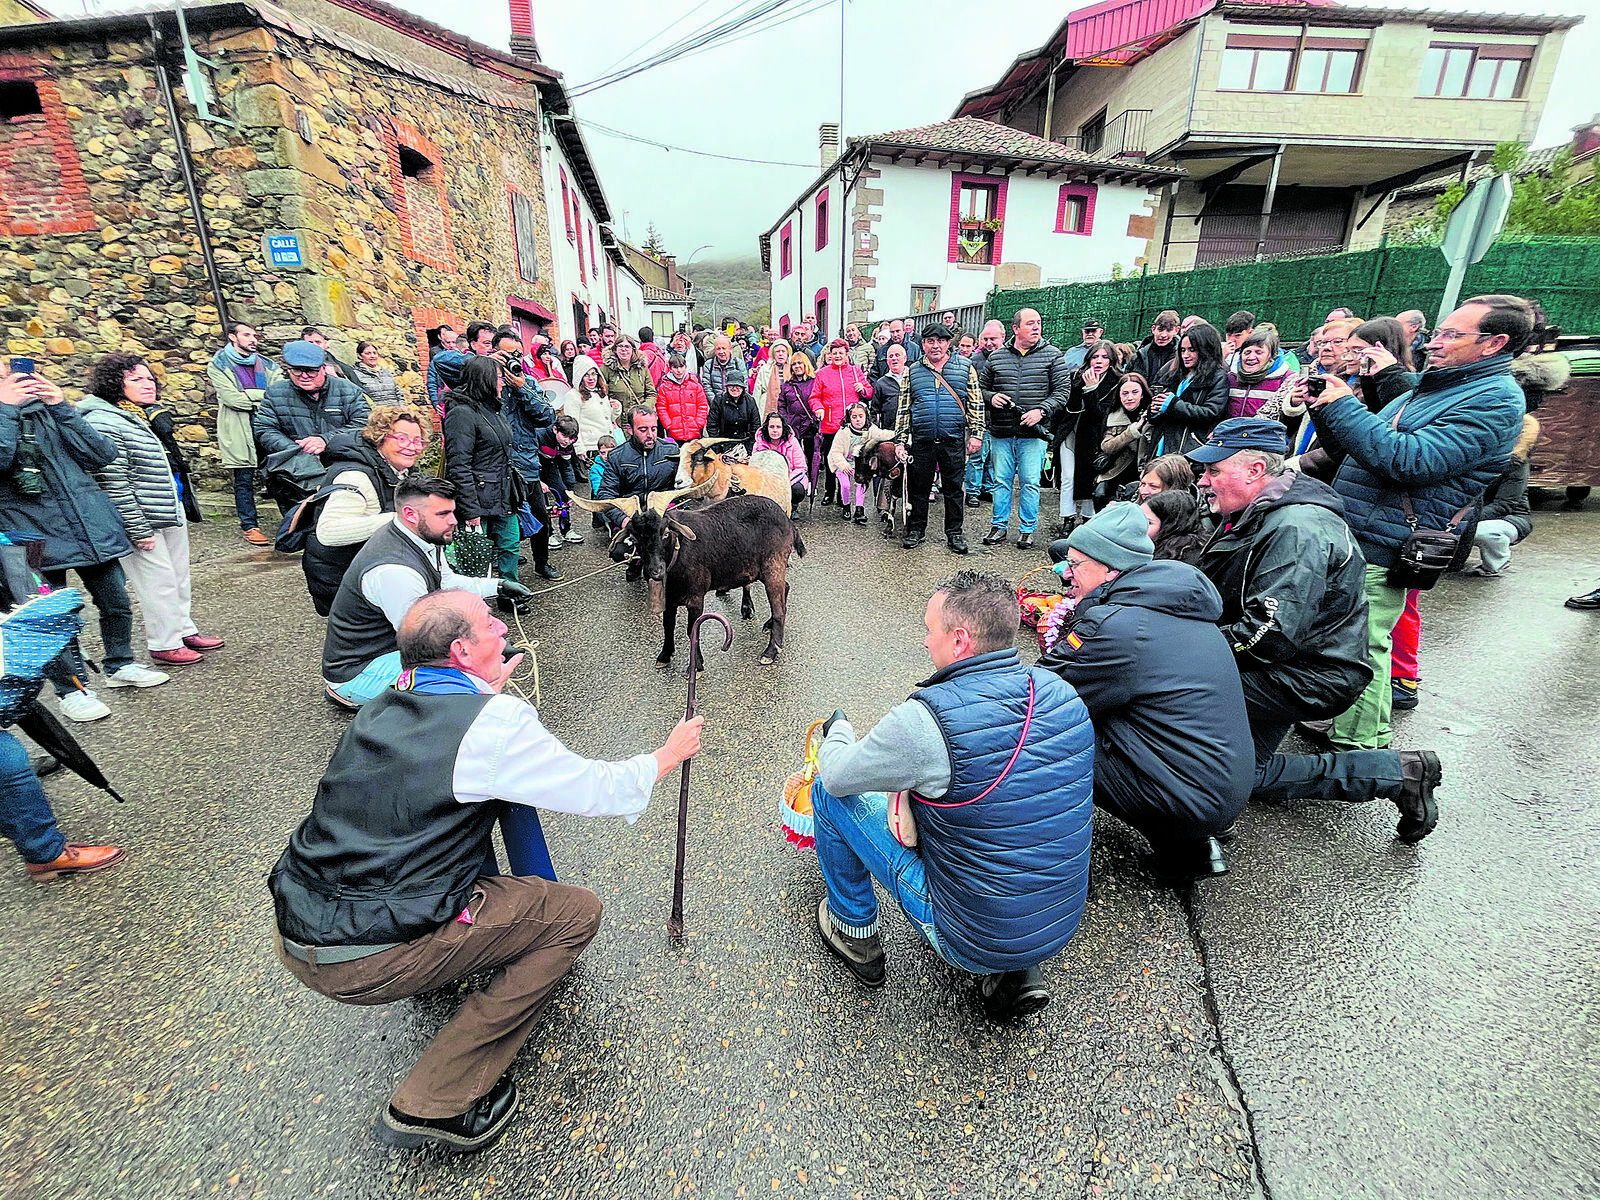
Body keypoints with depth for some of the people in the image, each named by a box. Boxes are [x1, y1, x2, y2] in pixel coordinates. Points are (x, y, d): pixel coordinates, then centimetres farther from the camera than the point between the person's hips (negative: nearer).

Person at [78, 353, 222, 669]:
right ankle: (164, 645, 11)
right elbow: (114, 485, -18)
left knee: (179, 576, 16)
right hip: (145, 521, -9)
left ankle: (185, 630, 29)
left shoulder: (150, 416, 13)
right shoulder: (104, 423, -15)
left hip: (172, 515, 9)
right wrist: (138, 530, -19)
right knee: (160, 583, -1)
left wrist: (181, 508, 24)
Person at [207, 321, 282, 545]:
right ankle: (249, 526, 7)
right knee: (244, 480, 0)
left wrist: (247, 396, -10)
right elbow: (232, 398, -10)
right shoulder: (218, 365, 4)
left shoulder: (264, 363, 15)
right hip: (239, 430, -3)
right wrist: (263, 397, -5)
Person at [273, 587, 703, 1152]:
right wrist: (669, 754, 6)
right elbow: (600, 791, -10)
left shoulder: (382, 707, 4)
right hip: (368, 962, -8)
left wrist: (487, 690, 27)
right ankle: (434, 1105, 5)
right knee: (577, 911, 1)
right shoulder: (497, 724, -19)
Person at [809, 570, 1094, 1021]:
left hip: (969, 940, -6)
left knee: (830, 793, 1)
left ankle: (856, 935, 24)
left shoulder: (926, 720, -28)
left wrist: (838, 727, 12)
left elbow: (837, 775, -11)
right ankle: (1016, 975, 21)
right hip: (1062, 928, 6)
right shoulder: (1063, 693, -7)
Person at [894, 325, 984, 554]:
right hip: (921, 441, 1)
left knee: (953, 488, 5)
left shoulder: (965, 368, 8)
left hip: (954, 441, -1)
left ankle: (954, 532, 17)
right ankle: (916, 530, 22)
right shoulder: (913, 372, 9)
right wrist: (901, 440, 4)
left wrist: (976, 434, -1)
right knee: (918, 488, 7)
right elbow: (904, 408, 10)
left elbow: (976, 404, 7)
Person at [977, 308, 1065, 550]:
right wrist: (991, 397, -7)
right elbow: (981, 386, 15)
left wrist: (1041, 410, -14)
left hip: (1033, 433, -2)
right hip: (1000, 432, 2)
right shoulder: (996, 357, 8)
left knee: (1030, 482, 0)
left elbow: (1063, 389, 0)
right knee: (1001, 480, 7)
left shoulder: (1053, 355, 4)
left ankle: (1027, 529, 12)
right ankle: (999, 526, 18)